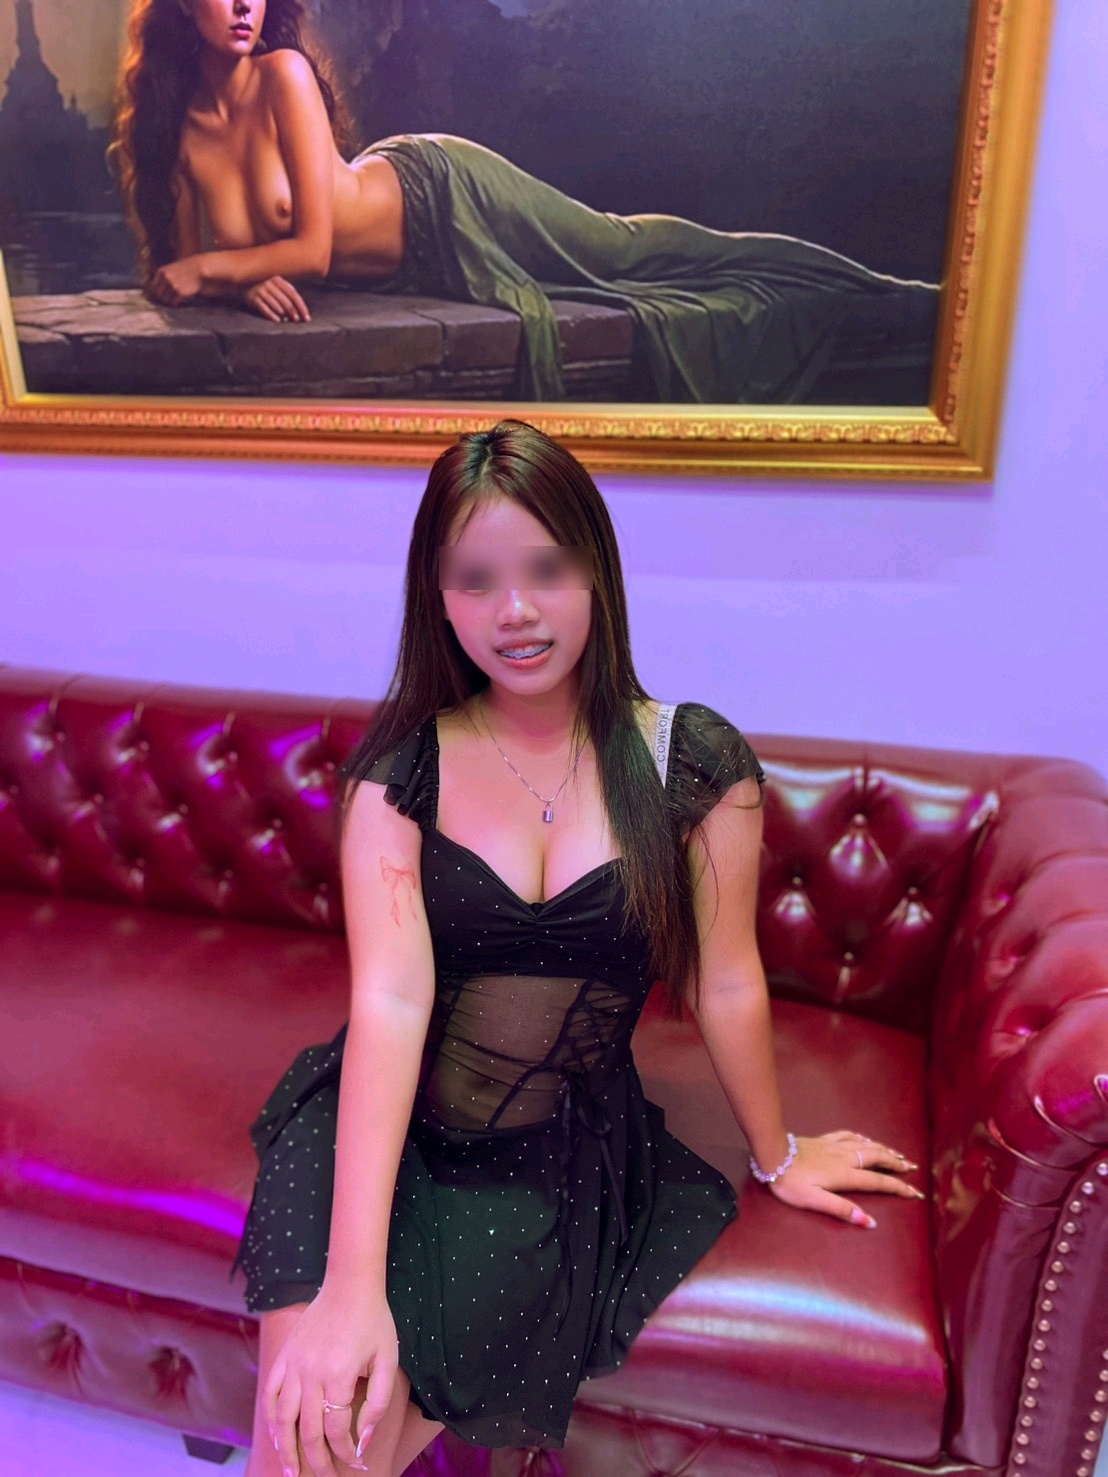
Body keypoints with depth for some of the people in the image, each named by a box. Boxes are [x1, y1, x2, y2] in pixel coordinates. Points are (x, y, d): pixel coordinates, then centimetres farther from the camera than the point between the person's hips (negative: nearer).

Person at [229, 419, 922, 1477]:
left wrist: (774, 1156, 14)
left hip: (559, 1160, 0)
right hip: (380, 1135, 1)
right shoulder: (399, 770, -7)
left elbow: (725, 985, 2)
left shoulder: (692, 761, -7)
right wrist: (352, 1282, -25)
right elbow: (390, 999, -17)